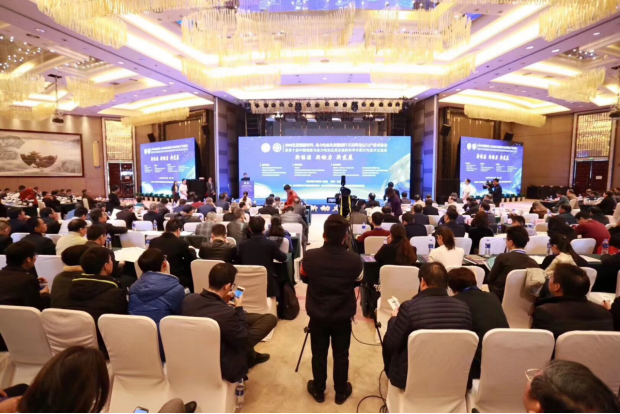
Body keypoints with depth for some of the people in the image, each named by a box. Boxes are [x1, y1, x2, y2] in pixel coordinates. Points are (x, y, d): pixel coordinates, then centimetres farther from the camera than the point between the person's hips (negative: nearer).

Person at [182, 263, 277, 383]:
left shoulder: (188, 299, -14)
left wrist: (222, 301, 3)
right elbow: (244, 341, -15)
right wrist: (239, 308, -8)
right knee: (270, 318, -1)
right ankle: (250, 357, 26)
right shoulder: (226, 313, -33)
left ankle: (251, 356, 39)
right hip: (221, 365, -6)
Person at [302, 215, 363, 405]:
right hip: (343, 315, 0)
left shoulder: (309, 257, -21)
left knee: (318, 354, 19)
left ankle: (318, 391, 38)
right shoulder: (354, 260, -22)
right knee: (341, 355, 19)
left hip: (317, 314, 1)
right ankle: (341, 392, 37)